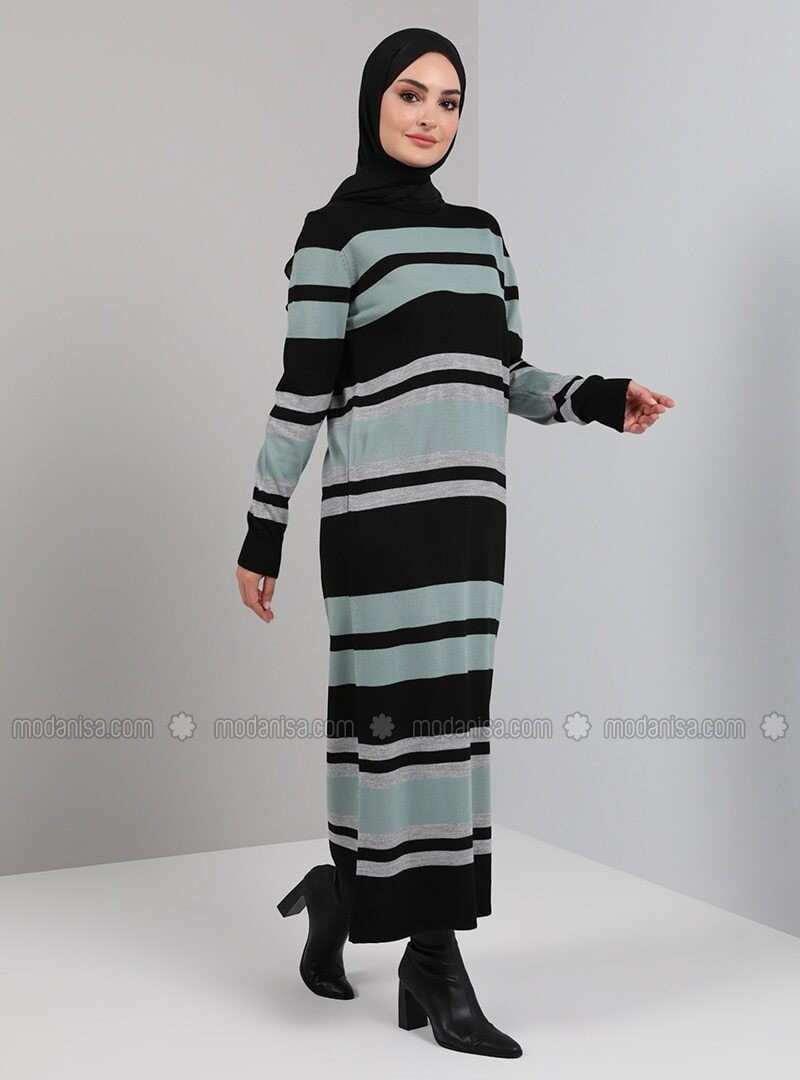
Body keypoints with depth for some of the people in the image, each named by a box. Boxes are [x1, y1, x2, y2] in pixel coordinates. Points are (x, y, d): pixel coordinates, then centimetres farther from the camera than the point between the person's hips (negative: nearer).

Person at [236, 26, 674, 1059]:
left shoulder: (479, 230, 17)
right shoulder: (335, 232, -1)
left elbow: (506, 372, 17)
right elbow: (302, 396, -3)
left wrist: (598, 400, 0)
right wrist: (261, 535, -3)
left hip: (469, 507, 6)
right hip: (383, 507, -6)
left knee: (442, 718, 8)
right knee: (414, 714, -6)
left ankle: (340, 891, 25)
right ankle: (433, 963, 6)